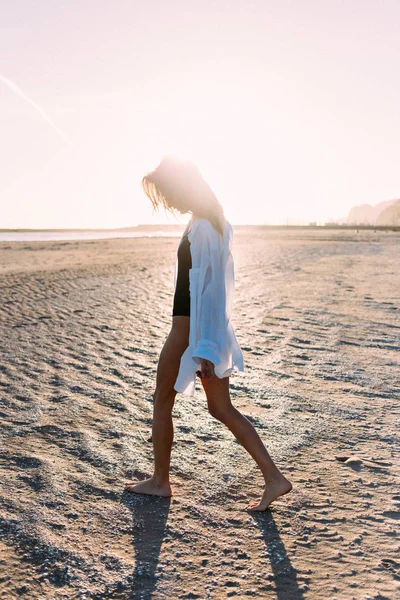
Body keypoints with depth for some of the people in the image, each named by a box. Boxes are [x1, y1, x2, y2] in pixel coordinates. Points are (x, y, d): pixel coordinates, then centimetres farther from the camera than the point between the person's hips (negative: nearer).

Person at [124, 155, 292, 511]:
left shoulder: (200, 228, -18)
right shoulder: (215, 222, 11)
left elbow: (207, 290, -23)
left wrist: (205, 348, -23)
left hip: (191, 330, -9)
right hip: (212, 330, 10)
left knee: (162, 402, 10)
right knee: (221, 408, 14)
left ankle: (160, 481, 28)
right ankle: (274, 478, 15)